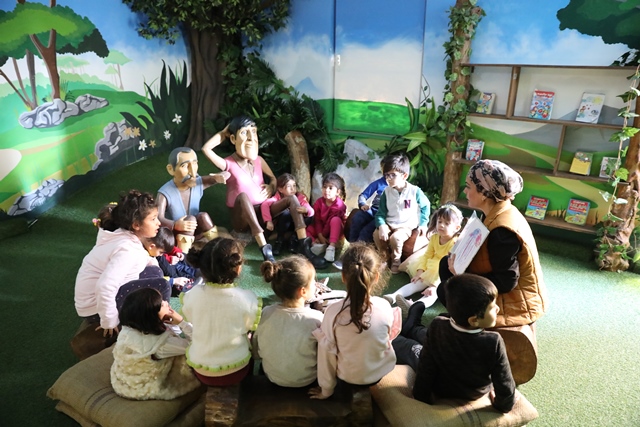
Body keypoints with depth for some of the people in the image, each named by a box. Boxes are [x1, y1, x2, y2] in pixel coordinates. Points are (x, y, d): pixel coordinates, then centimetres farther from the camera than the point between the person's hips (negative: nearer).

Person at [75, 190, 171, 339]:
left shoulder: (124, 235, 0)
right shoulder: (127, 248, -28)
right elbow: (104, 287, -36)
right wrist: (109, 322, -24)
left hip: (105, 294, 9)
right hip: (96, 308, -9)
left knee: (155, 272, 9)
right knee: (161, 286, -18)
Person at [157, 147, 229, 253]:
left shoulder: (198, 182, -12)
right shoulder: (165, 193, -25)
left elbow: (226, 175, -8)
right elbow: (158, 218, -35)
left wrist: (218, 177, -33)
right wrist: (175, 225, -56)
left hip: (194, 232, 5)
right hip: (173, 234, -4)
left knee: (203, 216, -22)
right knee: (190, 219, -29)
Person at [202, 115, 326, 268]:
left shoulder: (259, 160, 4)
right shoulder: (228, 164, -11)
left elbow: (273, 178, 19)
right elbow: (206, 149, -27)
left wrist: (271, 187, -5)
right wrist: (224, 133, -12)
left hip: (262, 213, 5)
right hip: (241, 218, -5)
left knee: (292, 198, -12)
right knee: (243, 195, -37)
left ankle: (303, 245, -21)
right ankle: (265, 249, -45)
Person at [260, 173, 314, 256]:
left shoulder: (300, 197, -14)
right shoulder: (278, 197, -15)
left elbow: (312, 211, -28)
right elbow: (265, 204, -32)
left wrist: (306, 210, -52)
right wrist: (268, 221, -42)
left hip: (295, 224, 2)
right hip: (282, 225, -2)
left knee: (310, 216, -27)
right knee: (286, 213, -35)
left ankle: (296, 239, -11)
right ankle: (279, 240, -15)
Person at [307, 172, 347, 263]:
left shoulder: (339, 205, -18)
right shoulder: (319, 202, -6)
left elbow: (330, 220, -20)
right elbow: (317, 220, -9)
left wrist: (323, 234, -19)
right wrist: (320, 236, -20)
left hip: (334, 231, -4)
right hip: (320, 230, 4)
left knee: (336, 220, -36)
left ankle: (331, 247, -44)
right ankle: (317, 244, -35)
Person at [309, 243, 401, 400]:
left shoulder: (333, 311, -26)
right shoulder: (384, 306, -22)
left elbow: (326, 353, -16)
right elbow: (390, 335, -2)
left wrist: (326, 390, 0)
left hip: (348, 378, -1)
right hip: (382, 372, 2)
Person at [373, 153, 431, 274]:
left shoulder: (415, 191, -9)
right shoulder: (387, 192, -2)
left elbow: (426, 206, 6)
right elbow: (381, 213, -1)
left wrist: (423, 224, -1)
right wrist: (382, 226, -20)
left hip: (407, 226, -3)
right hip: (389, 224, 4)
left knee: (395, 238, -32)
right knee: (377, 234, -24)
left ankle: (396, 261, -5)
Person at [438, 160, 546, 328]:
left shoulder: (502, 230, -30)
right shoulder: (498, 212, -2)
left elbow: (506, 282, -27)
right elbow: (484, 254, 10)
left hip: (517, 302, -9)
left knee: (446, 290, -11)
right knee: (447, 264, 9)